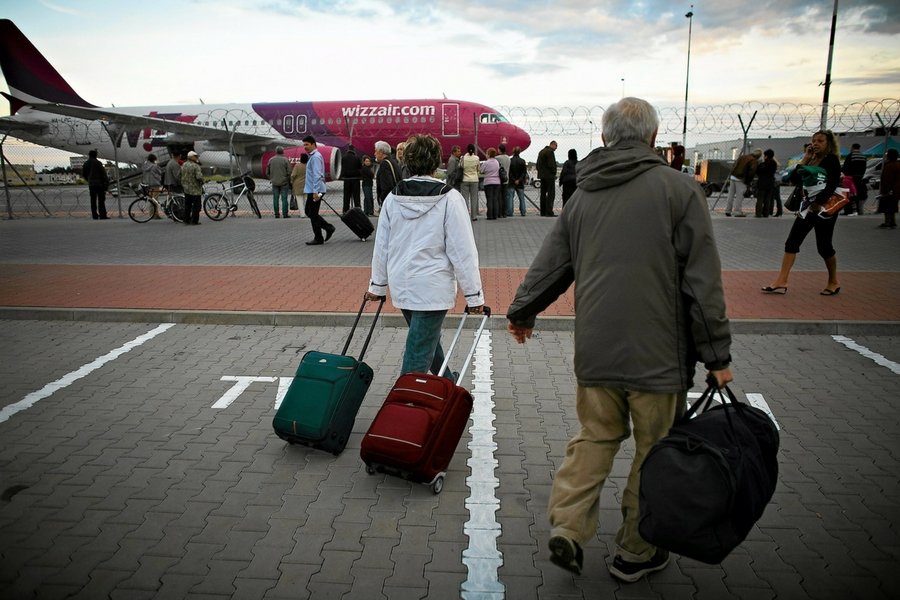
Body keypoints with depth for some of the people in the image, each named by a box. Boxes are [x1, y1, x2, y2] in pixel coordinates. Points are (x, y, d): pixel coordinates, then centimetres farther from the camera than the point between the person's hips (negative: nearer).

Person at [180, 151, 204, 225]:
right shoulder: (195, 166, -15)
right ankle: (194, 221, -2)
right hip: (195, 189, -7)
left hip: (186, 189, 8)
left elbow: (180, 176, 14)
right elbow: (199, 177, -23)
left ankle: (186, 220, 16)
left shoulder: (183, 165, 10)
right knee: (196, 205, -1)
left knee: (187, 205, 13)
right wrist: (201, 182, -4)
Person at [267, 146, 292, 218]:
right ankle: (285, 214, -2)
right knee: (284, 198, -1)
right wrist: (289, 181, 5)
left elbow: (267, 172, 8)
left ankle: (277, 214, 7)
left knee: (275, 198, 6)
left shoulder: (271, 160, 5)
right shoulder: (285, 160, -6)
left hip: (274, 183, 3)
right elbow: (289, 172, -8)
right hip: (284, 182, -3)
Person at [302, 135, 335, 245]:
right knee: (308, 211, 15)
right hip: (312, 190, 10)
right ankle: (328, 228, 16)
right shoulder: (313, 156, 17)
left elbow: (317, 175, -23)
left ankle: (318, 239, 6)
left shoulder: (315, 157, -15)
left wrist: (315, 191, -28)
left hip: (314, 191, -10)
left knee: (313, 214, -3)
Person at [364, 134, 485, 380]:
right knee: (419, 352, 0)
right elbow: (462, 251, -14)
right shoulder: (449, 198, -13)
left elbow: (381, 246, 8)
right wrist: (474, 294, -8)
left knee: (428, 337, 25)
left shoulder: (393, 198, 2)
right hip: (433, 287, -6)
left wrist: (377, 285, 19)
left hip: (401, 284, 6)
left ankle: (447, 381, 47)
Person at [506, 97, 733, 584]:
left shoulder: (583, 195, 7)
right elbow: (702, 281, -7)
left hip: (594, 352, 4)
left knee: (594, 437, 19)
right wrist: (717, 354, 0)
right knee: (655, 450, 11)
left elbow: (548, 265, 16)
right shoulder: (678, 188, -5)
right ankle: (635, 553, 25)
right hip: (657, 355, -4)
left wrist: (521, 313, 32)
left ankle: (567, 527, 11)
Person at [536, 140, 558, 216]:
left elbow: (538, 164, 19)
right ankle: (549, 212, -14)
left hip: (542, 176, 9)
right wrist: (554, 173, -8)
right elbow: (551, 164, -19)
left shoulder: (541, 152, 17)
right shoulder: (550, 151, -12)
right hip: (549, 176, -9)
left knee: (543, 194, 11)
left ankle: (543, 212, 12)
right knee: (551, 194, -8)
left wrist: (540, 172, 16)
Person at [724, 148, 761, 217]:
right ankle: (737, 212, -3)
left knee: (731, 195, 11)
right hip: (740, 179, -7)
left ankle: (728, 211, 14)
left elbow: (734, 165, 19)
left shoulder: (743, 156, 17)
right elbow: (752, 171, -17)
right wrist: (748, 182, -8)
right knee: (740, 196, -3)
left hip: (733, 177, 7)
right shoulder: (753, 160, -7)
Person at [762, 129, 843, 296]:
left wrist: (818, 204, -26)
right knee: (791, 243, -2)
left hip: (824, 208, -7)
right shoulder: (811, 161, 13)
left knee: (824, 246, 2)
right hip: (807, 207, 7)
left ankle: (834, 282, 23)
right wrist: (804, 159, 1)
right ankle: (781, 282, -4)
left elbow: (831, 185, -18)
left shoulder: (832, 160, -8)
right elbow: (794, 179, 4)